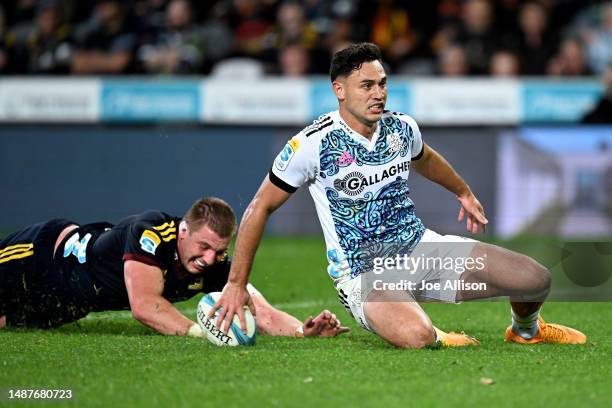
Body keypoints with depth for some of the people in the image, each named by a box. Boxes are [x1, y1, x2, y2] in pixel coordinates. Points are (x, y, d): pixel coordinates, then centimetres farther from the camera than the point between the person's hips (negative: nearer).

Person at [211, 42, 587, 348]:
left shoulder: (403, 127, 0)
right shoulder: (312, 145, -17)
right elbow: (260, 208, -8)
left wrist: (464, 192, 42)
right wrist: (237, 285, -9)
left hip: (421, 247, 5)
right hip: (363, 274, -5)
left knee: (536, 279, -7)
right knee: (416, 337, -39)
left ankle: (526, 330, 30)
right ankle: (437, 338, 2)